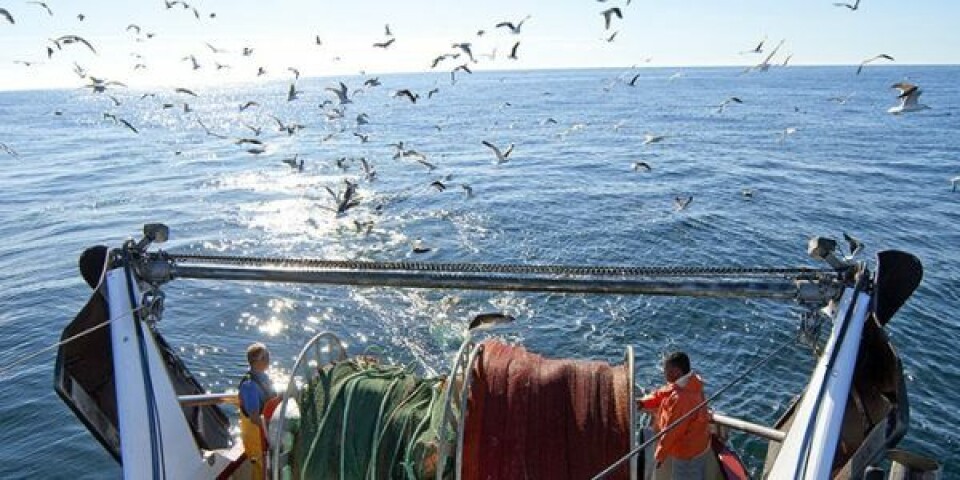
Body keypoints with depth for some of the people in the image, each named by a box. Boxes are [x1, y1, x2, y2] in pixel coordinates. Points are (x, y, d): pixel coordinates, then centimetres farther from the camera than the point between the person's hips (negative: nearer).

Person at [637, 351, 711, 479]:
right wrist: (644, 402, -9)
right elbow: (661, 394, 6)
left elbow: (671, 431, -29)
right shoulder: (689, 384, -7)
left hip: (688, 452, -9)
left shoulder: (681, 398, -37)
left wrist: (660, 454, -17)